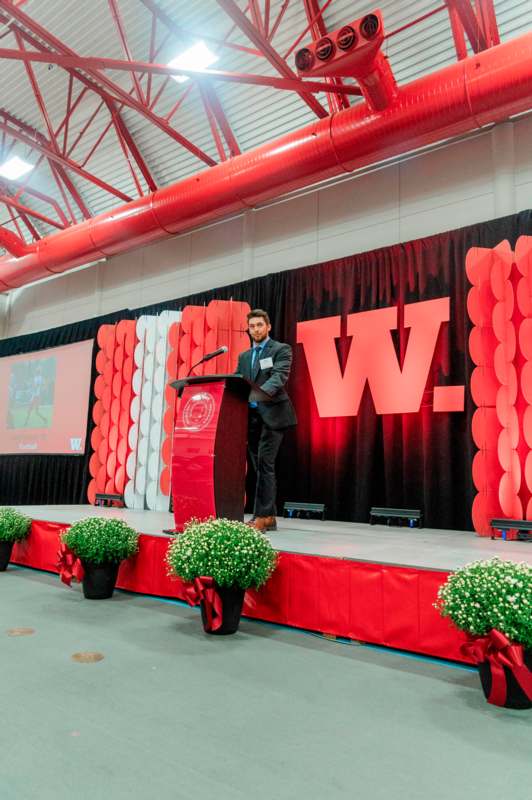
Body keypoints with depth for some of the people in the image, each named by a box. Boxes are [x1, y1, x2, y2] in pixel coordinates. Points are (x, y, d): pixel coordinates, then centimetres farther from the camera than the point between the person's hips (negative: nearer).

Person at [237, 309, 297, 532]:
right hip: (251, 416, 6)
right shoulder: (243, 356, 20)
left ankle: (262, 516, -6)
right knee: (259, 466, 8)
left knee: (265, 464, -11)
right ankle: (269, 516, 15)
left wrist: (263, 392, -34)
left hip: (272, 414, -6)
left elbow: (279, 376, -16)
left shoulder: (281, 350, 1)